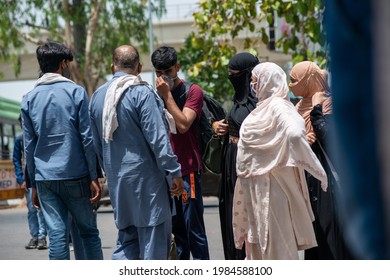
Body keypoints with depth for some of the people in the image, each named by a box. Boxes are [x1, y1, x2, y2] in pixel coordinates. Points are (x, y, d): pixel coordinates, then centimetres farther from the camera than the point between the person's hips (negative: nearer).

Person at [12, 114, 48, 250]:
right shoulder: (19, 139, 5)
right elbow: (16, 160, 9)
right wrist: (20, 180, 2)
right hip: (28, 179, 3)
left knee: (41, 207, -7)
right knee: (31, 209, 5)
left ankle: (42, 237, -3)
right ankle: (34, 236, 13)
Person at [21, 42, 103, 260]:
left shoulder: (29, 99, 8)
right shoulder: (76, 92, -2)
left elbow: (29, 146, 8)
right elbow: (87, 138, -6)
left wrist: (35, 184, 13)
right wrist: (94, 177, -3)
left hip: (45, 177, 3)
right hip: (75, 176, -3)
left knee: (57, 234, 2)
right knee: (89, 231, 8)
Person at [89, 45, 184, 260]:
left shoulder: (97, 96, 9)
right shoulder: (142, 93, -12)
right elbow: (157, 137, -16)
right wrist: (174, 172, -12)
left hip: (116, 178, 7)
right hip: (144, 175, -6)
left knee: (126, 237, 14)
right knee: (154, 236, 1)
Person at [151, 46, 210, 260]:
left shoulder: (192, 91, -3)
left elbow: (183, 125, -16)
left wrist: (167, 95, -14)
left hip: (187, 171, -5)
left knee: (194, 228, -4)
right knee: (175, 228, 10)